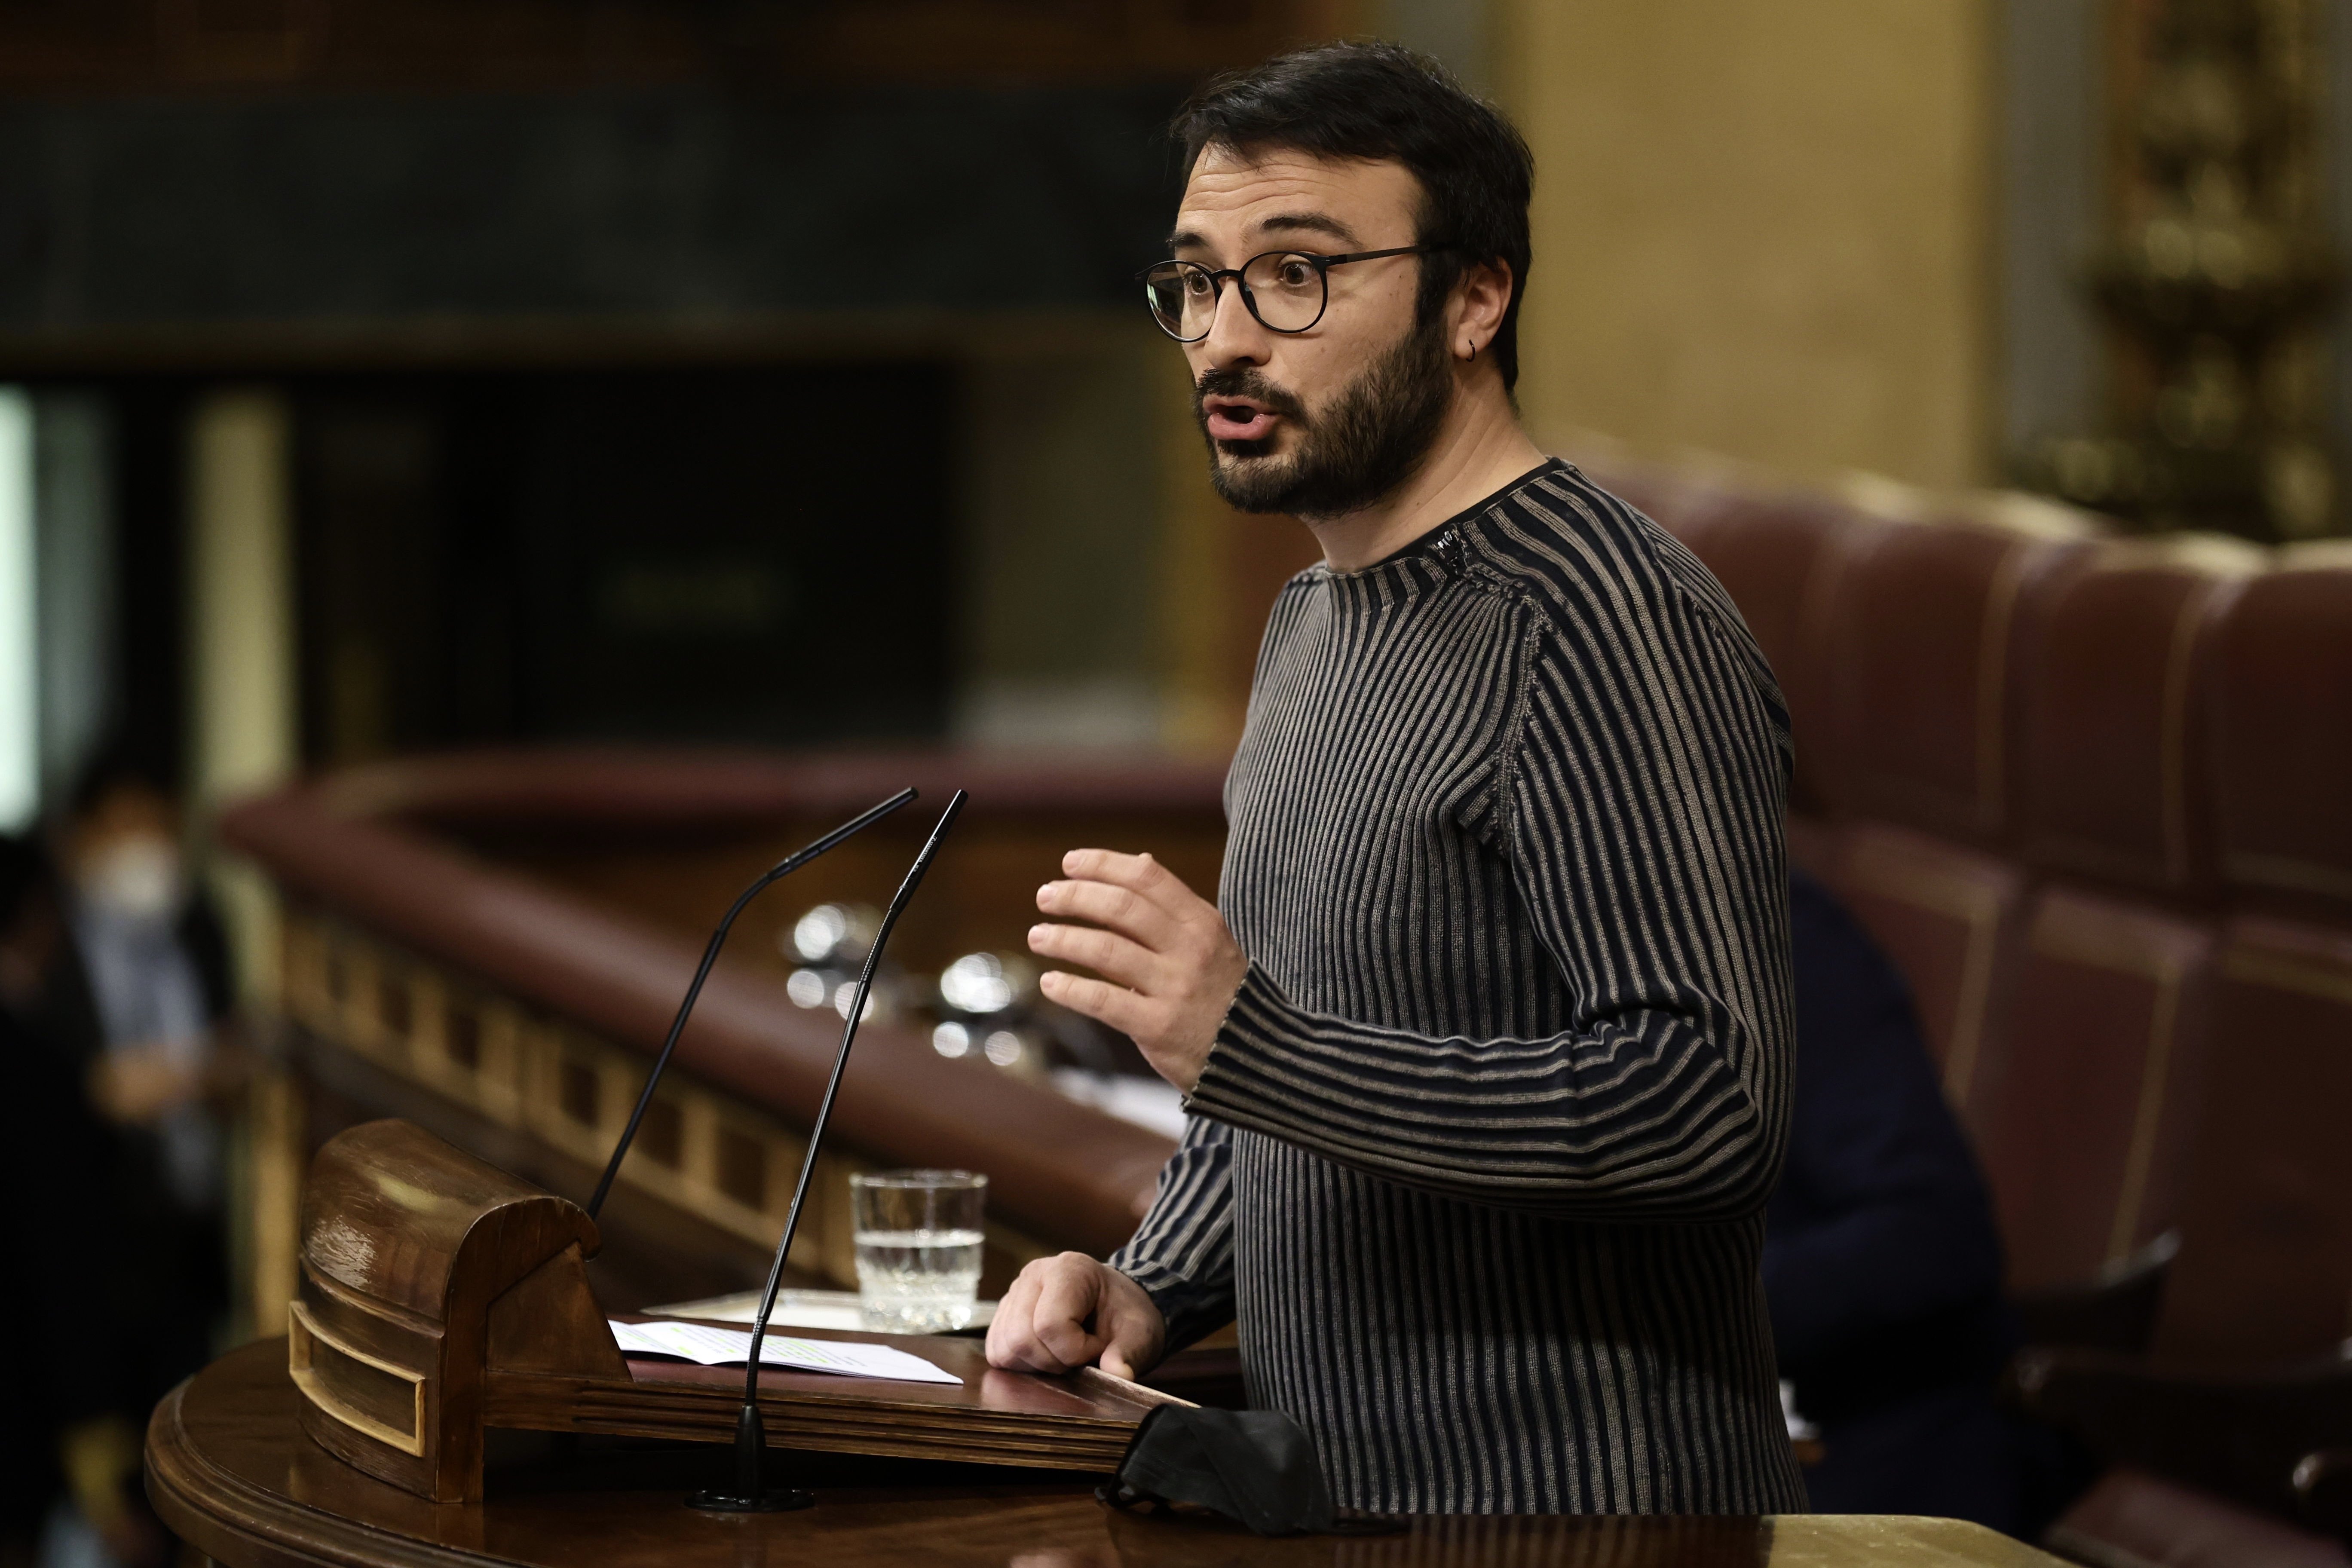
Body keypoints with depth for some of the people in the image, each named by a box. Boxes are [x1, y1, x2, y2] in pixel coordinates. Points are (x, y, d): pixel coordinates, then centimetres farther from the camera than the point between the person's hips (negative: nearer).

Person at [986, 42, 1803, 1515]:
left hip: (1570, 1503, -8)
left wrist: (1252, 1044, -29)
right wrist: (1154, 1286, 8)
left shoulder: (1604, 621, -17)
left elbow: (1716, 1104, -25)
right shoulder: (1314, 621, 15)